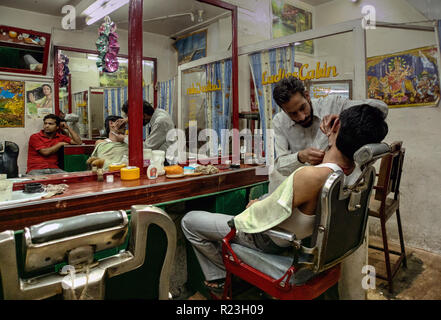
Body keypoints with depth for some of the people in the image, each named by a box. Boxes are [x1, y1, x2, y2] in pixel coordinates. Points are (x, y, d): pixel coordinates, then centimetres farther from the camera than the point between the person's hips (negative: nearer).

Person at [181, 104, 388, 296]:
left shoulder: (311, 176, -38)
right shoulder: (351, 171, -16)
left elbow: (267, 216, -26)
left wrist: (252, 206, -7)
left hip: (266, 239, -7)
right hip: (292, 237, 8)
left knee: (189, 221, 5)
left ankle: (220, 277, 23)